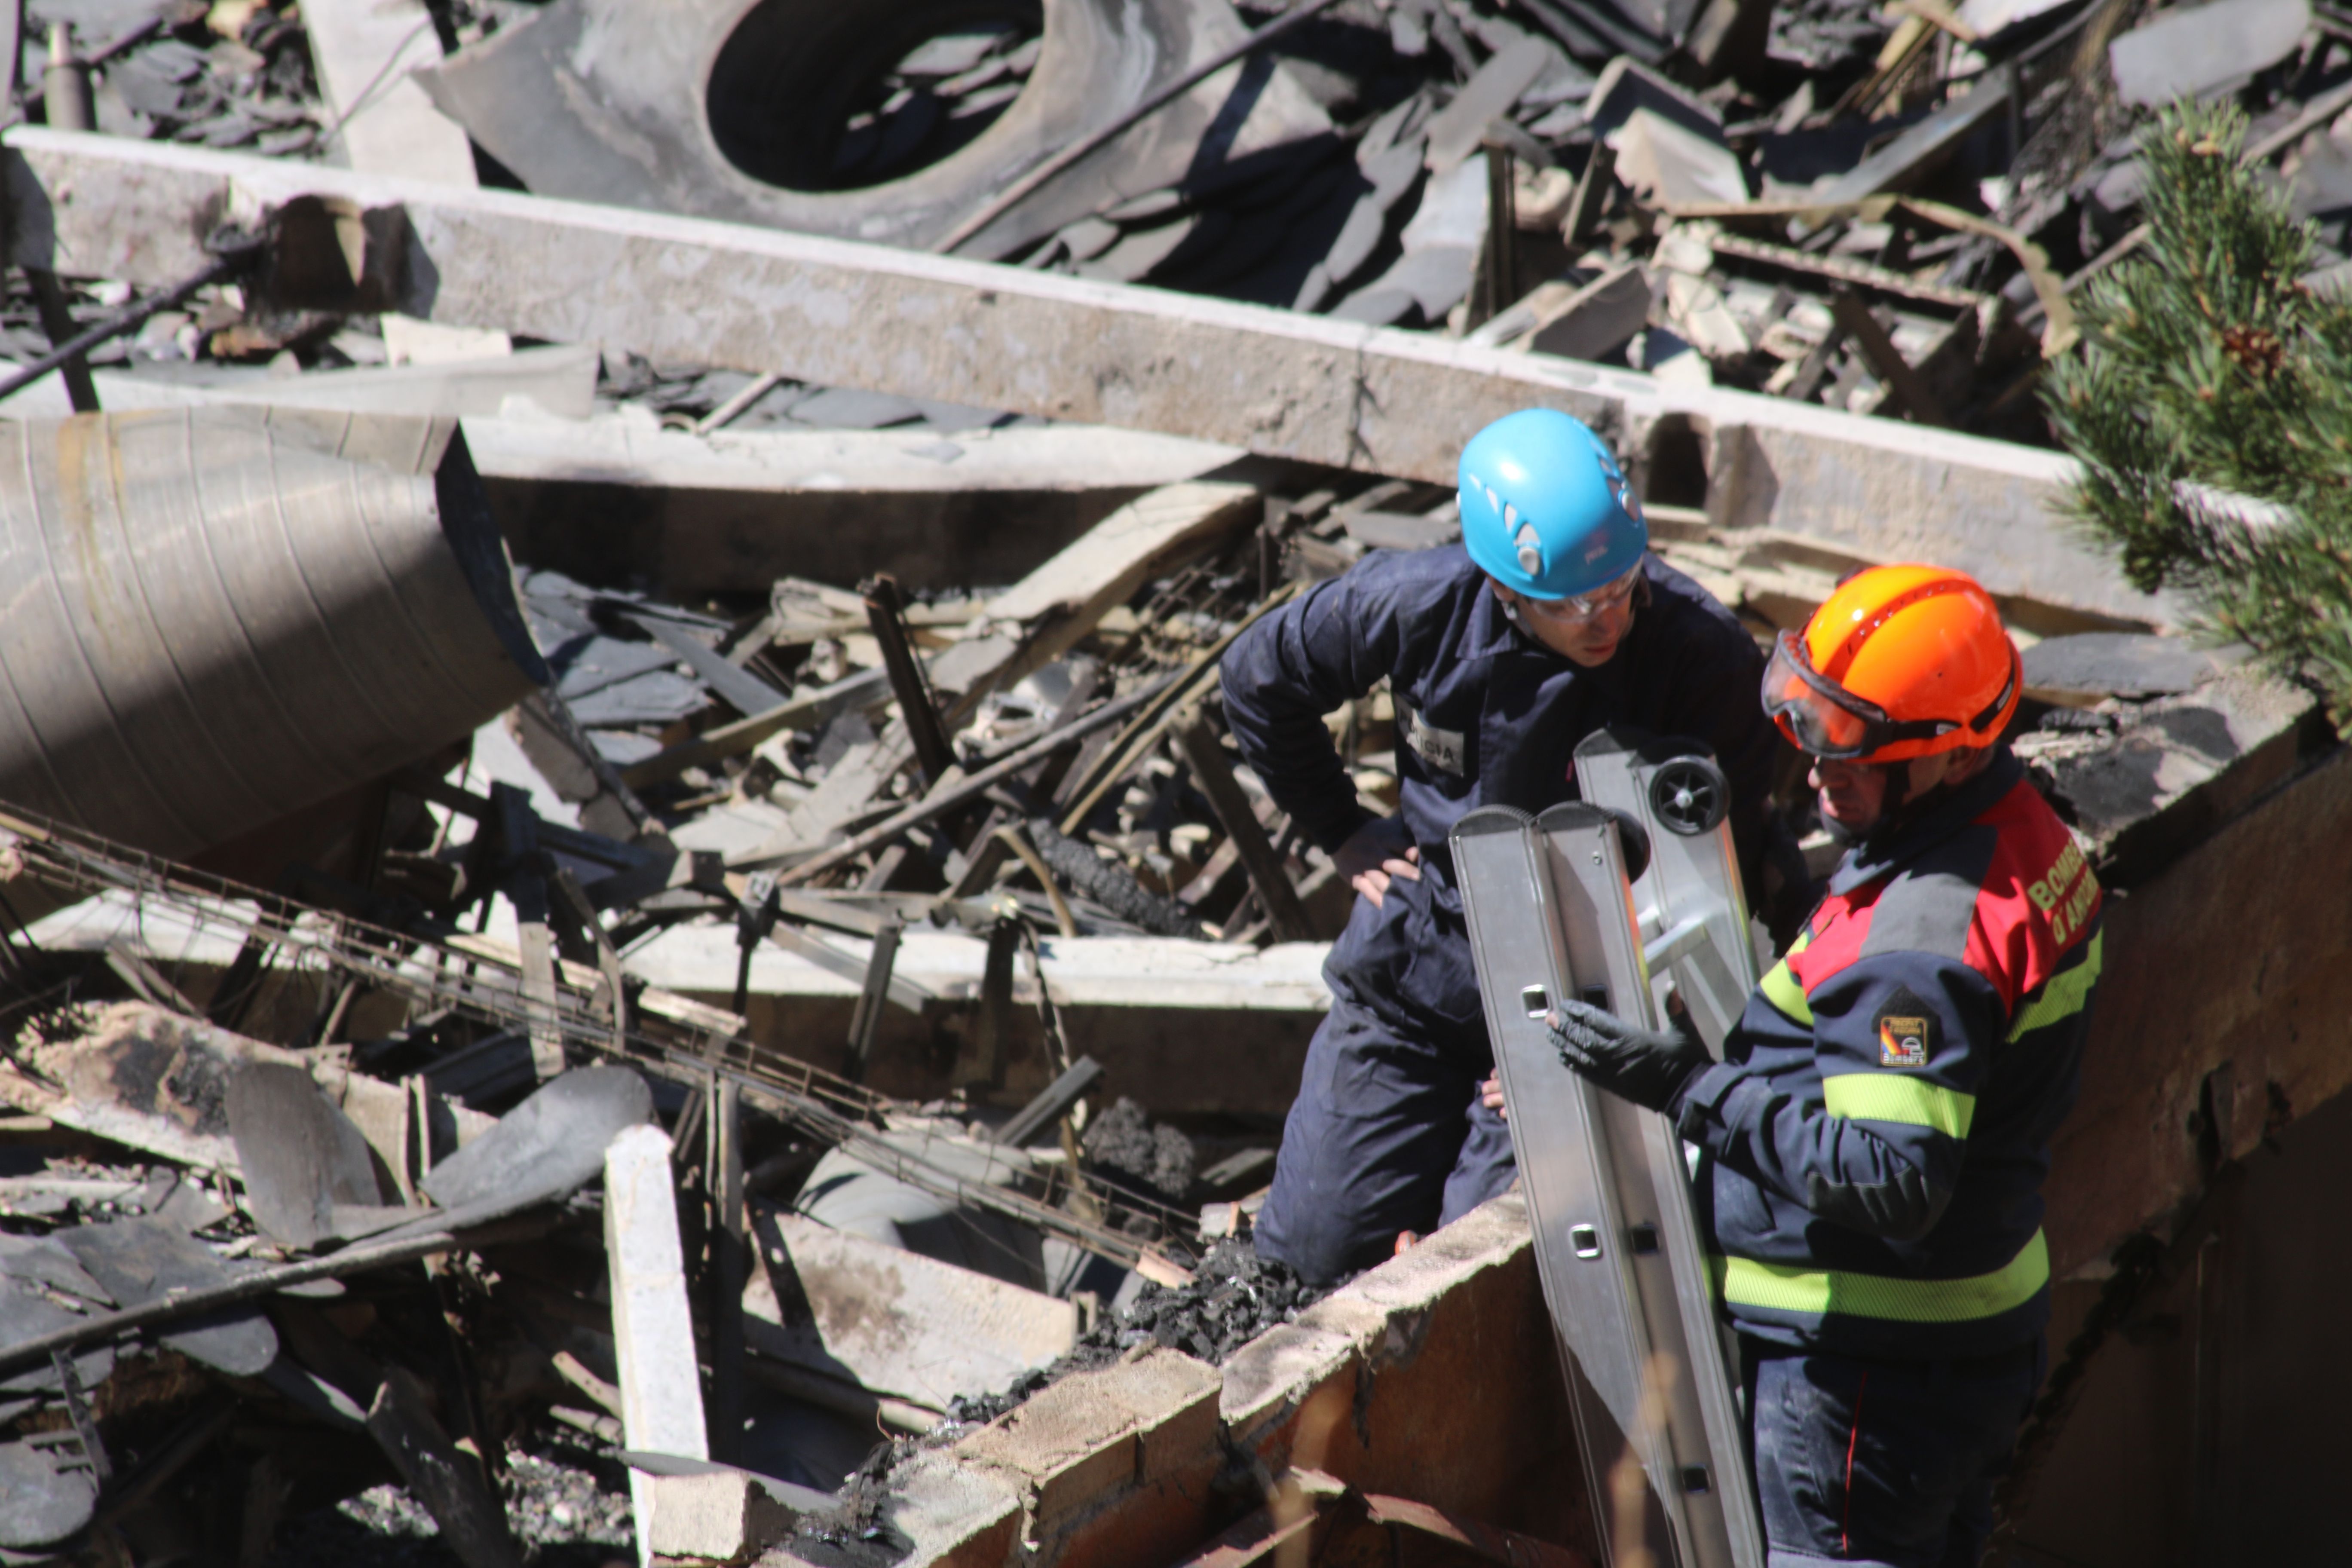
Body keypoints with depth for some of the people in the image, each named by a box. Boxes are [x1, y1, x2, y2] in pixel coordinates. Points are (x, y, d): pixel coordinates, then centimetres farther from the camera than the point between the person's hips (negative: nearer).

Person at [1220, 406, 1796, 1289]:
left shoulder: (1706, 659, -22)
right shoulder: (1422, 605, -17)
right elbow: (1259, 680, 3)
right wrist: (1344, 835, 5)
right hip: (1420, 959, 3)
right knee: (1316, 1245, 7)